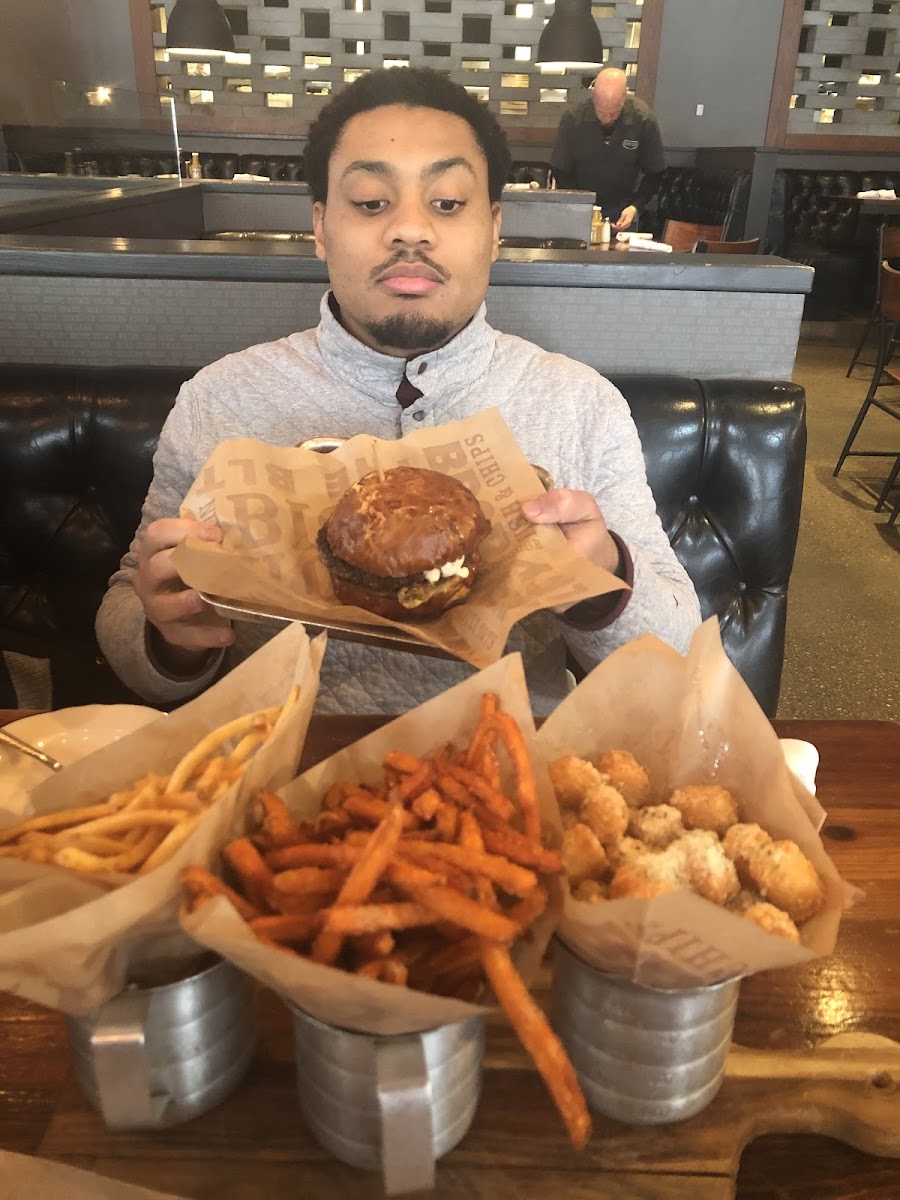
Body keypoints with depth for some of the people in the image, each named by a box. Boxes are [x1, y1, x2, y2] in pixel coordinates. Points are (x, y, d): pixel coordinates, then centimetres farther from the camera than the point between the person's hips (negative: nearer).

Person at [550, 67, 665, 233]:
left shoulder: (644, 120, -16)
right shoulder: (573, 118, -17)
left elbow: (653, 173, -5)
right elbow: (560, 170, -8)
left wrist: (635, 207, -19)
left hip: (622, 209, 1)